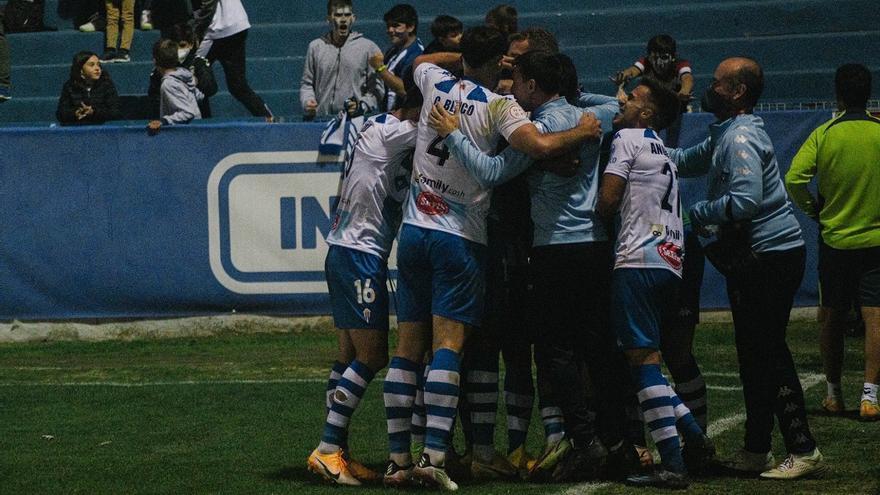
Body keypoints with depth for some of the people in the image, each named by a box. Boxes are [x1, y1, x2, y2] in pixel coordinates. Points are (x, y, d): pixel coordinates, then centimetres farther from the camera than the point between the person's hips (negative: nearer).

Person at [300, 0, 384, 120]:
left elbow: (377, 88, 4)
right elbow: (307, 83, 19)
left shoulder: (368, 47, 6)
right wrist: (307, 101, -1)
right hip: (321, 119, 2)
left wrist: (361, 106, -11)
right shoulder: (316, 47, 14)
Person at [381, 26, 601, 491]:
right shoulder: (497, 105, -9)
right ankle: (434, 454, -23)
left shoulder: (436, 83, 7)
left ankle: (398, 456, 5)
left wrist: (466, 55, 27)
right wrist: (582, 132, -7)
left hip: (414, 229, 5)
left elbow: (421, 61, 32)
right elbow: (541, 145, -24)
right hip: (461, 238, -5)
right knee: (448, 345, -11)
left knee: (408, 347, 6)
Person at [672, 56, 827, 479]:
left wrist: (697, 215, -15)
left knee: (768, 353, -10)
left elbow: (745, 200, -28)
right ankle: (755, 450, 21)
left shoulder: (741, 138, -17)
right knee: (755, 353, 14)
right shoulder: (726, 134, 15)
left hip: (769, 255, -11)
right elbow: (688, 162, 26)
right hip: (753, 257, 11)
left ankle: (803, 450, -10)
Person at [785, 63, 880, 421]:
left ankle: (834, 394, 20)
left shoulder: (824, 134, -5)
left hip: (834, 240, 1)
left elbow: (794, 179, -13)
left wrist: (814, 210, 4)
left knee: (833, 318, 13)